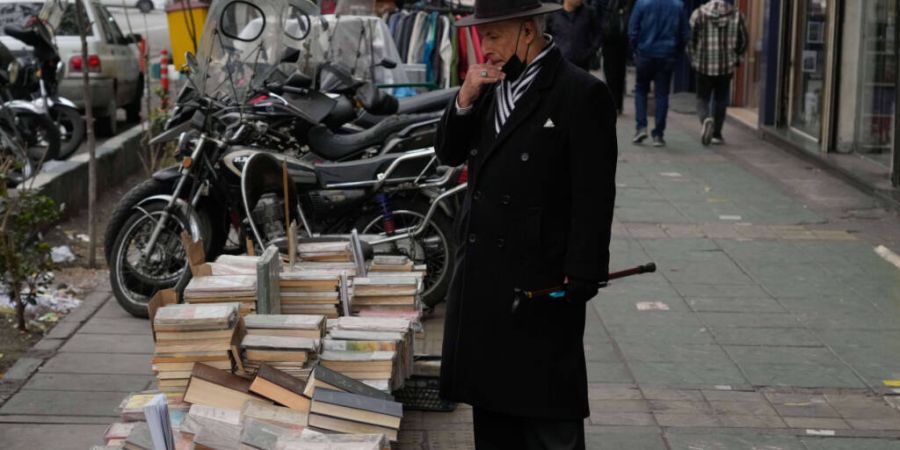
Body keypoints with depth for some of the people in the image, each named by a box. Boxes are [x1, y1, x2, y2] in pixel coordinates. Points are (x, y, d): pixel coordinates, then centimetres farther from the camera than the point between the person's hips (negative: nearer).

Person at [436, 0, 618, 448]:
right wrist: (465, 100, -5)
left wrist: (580, 281, -17)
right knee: (489, 398, 18)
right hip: (481, 274, 7)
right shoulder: (490, 85, 9)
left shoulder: (581, 94, -13)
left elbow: (594, 199, -14)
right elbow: (449, 153, 12)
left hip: (541, 285, -7)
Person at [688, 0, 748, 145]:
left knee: (702, 98, 10)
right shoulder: (736, 15, -2)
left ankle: (706, 119, -20)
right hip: (727, 66, 1)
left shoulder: (699, 14, -7)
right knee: (720, 100, 16)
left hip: (704, 66, -1)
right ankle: (716, 134, 20)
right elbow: (743, 41, 4)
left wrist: (693, 58, 12)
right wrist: (737, 58, 21)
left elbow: (690, 39, -4)